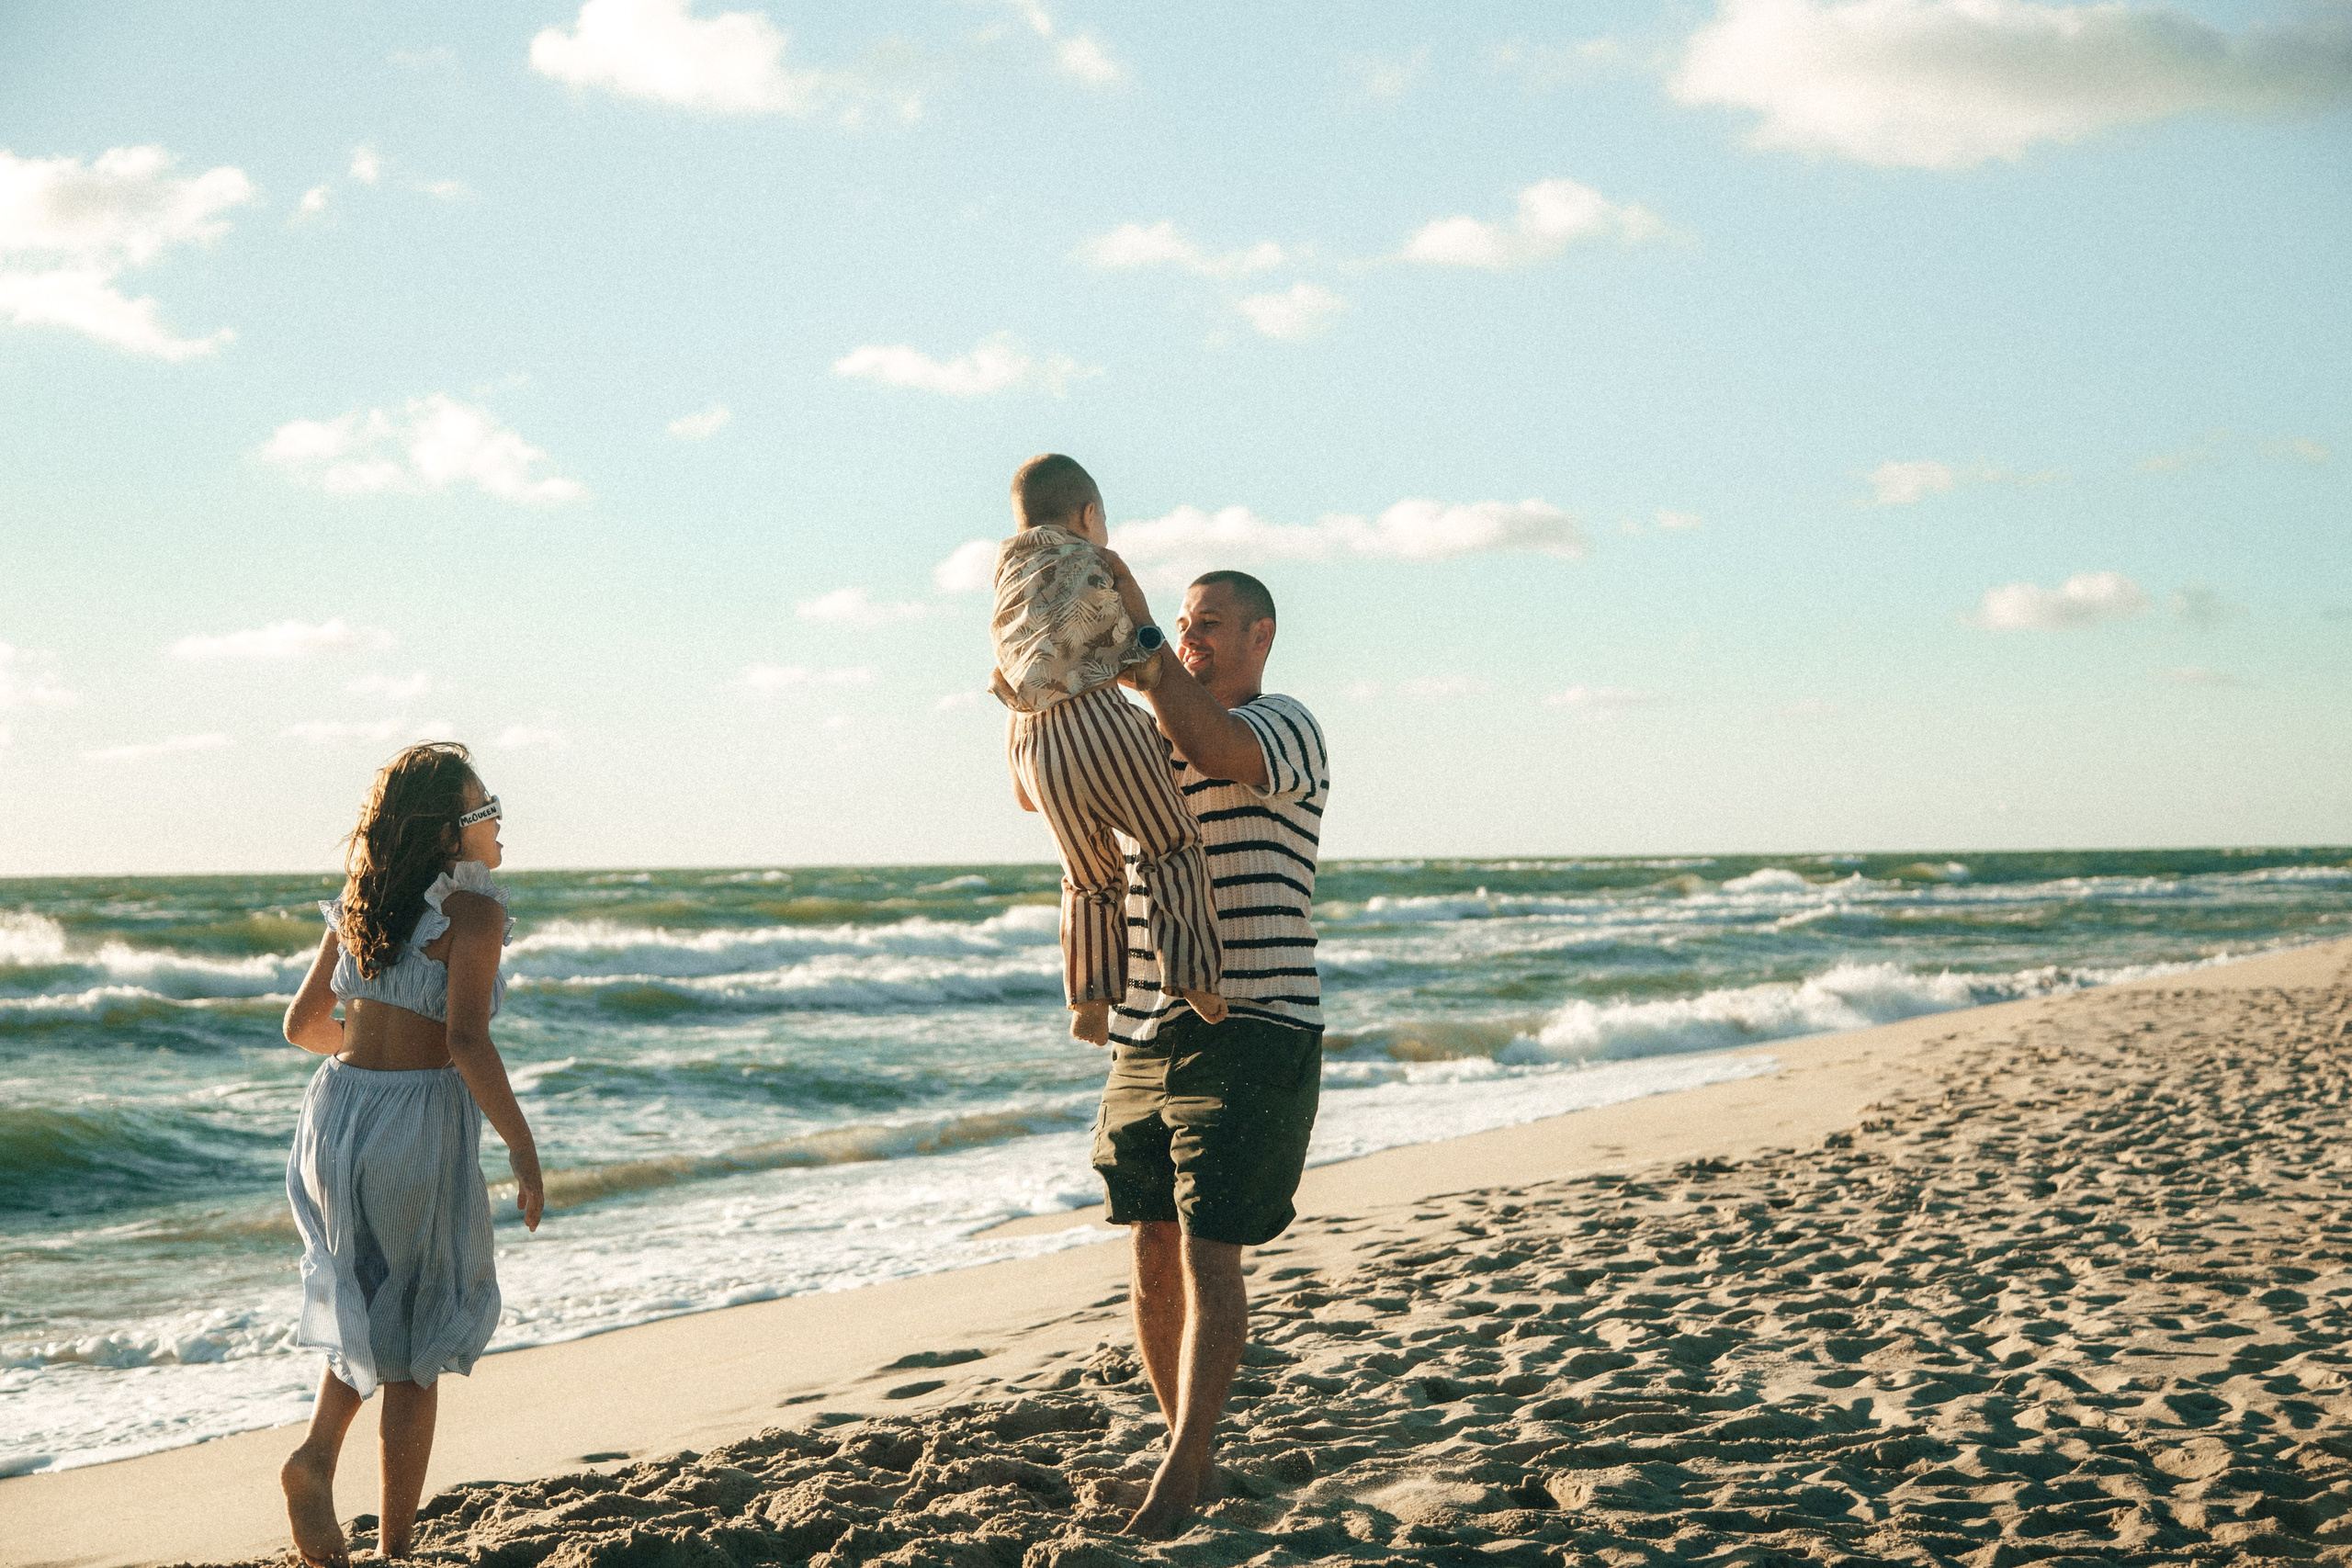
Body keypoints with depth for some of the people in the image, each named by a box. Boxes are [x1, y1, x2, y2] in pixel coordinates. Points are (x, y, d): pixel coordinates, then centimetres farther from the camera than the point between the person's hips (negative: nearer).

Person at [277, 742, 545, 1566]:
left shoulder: (361, 906, 8)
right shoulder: (471, 910, -12)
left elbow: (304, 1023, 14)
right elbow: (467, 1043, -22)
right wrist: (524, 1152, -14)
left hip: (336, 1114, 6)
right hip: (418, 1127, -6)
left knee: (373, 1306, 27)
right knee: (416, 1340, 10)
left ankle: (315, 1455, 5)